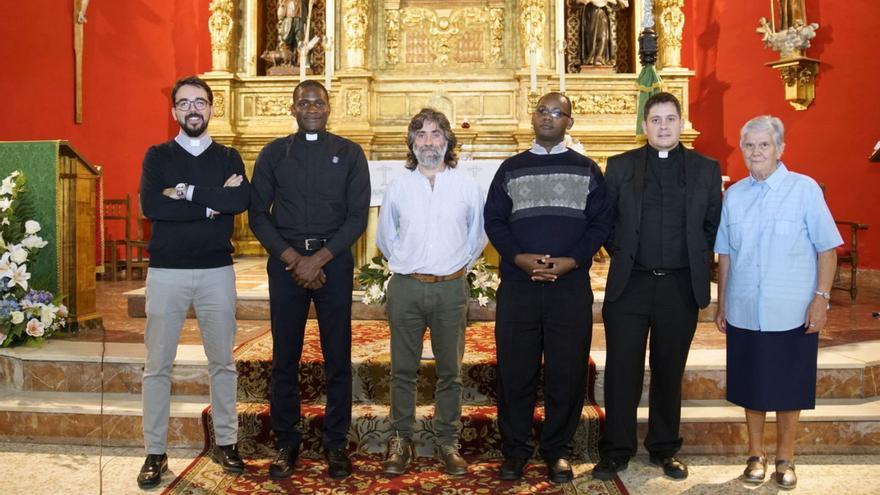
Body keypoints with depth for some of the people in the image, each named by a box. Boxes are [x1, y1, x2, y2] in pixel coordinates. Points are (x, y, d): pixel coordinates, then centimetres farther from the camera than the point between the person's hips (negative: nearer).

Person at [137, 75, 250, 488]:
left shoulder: (228, 157, 9)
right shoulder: (157, 156, 6)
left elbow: (242, 200, -12)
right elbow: (150, 205, -12)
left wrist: (187, 192, -15)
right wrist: (212, 204, -13)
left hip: (217, 271, 1)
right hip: (166, 271, -1)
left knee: (223, 362, 8)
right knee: (157, 364, 3)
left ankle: (226, 442, 21)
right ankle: (155, 452, 15)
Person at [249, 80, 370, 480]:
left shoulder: (349, 154, 5)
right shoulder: (273, 154, 8)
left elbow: (358, 216, -1)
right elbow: (258, 214, 3)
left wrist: (319, 259, -11)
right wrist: (292, 258, -10)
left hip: (334, 260, -1)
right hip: (285, 261, 1)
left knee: (338, 356, 3)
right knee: (285, 357, 5)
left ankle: (336, 443, 15)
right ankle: (286, 442, 18)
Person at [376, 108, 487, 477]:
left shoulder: (468, 187, 4)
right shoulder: (397, 188, 6)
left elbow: (478, 236, 13)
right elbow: (385, 237, 15)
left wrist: (460, 265, 10)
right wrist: (406, 265, 11)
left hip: (450, 288, 0)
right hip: (405, 288, 1)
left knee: (450, 371, 7)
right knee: (403, 370, 6)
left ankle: (448, 442, 18)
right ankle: (401, 440, 17)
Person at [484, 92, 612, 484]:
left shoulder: (587, 170, 10)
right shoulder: (511, 168, 12)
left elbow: (601, 221, 3)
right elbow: (494, 220, 6)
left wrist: (571, 261, -11)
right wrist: (520, 258, -10)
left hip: (571, 286, 0)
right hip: (517, 286, 1)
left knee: (568, 371, 4)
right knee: (515, 371, 4)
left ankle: (557, 450, 20)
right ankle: (515, 448, 18)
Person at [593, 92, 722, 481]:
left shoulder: (706, 169, 7)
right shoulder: (620, 167, 4)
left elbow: (714, 223, 10)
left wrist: (697, 259, 2)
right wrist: (621, 253, 2)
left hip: (681, 287, 1)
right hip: (629, 285, -1)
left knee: (669, 372, 11)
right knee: (622, 371, 3)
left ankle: (665, 450, 26)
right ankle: (615, 451, 15)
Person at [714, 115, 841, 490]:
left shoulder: (805, 189, -5)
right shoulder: (733, 195, 5)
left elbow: (827, 248, -4)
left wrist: (821, 297, -10)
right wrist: (721, 304, 9)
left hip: (793, 313, -3)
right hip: (744, 313, 3)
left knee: (789, 389, 9)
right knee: (751, 387, 12)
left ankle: (785, 460, 26)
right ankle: (756, 456, 28)